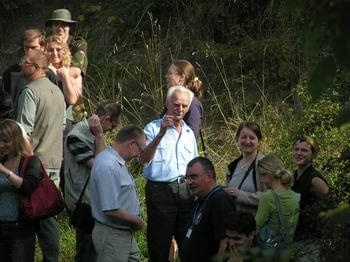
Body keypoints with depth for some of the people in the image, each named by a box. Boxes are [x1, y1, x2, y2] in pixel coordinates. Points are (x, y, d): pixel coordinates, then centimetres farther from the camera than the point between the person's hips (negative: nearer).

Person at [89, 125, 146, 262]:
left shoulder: (119, 161, 7)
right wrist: (137, 221, -14)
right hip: (112, 235, -10)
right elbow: (111, 210, -28)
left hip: (125, 233, 10)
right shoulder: (108, 167, -26)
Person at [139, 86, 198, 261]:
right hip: (161, 192, -5)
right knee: (159, 248, -1)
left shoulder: (189, 133, 16)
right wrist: (161, 134, -24)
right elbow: (143, 160, -16)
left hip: (186, 192, 5)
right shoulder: (153, 128, -1)